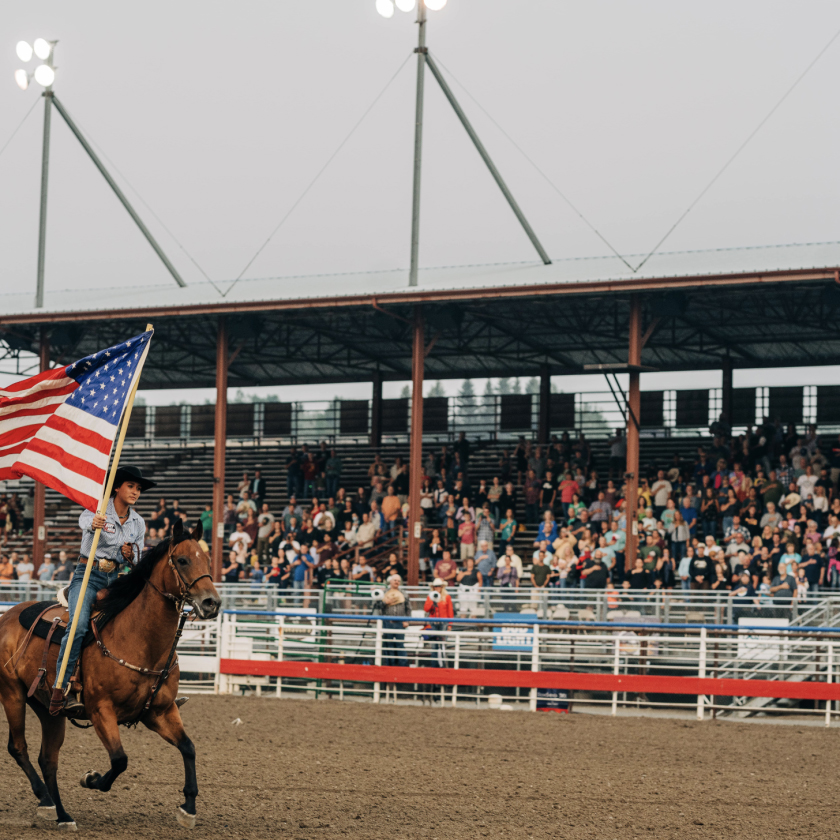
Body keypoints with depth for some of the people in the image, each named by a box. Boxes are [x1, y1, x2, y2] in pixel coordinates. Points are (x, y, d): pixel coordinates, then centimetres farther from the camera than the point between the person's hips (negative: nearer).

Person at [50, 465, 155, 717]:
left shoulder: (138, 523, 10)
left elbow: (137, 562, 16)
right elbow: (84, 519, -30)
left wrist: (131, 556, -8)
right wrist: (93, 523, -54)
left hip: (114, 579, 6)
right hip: (87, 575, -6)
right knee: (79, 627, -27)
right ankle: (61, 689, -30)